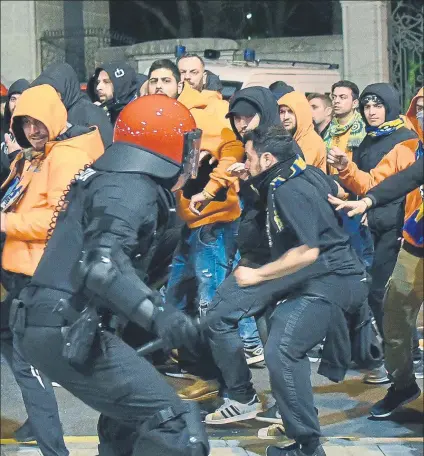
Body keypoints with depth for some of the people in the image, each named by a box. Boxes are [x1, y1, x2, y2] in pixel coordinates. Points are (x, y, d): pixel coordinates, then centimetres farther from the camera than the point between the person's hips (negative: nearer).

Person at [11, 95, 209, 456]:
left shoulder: (105, 176, 15)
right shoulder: (132, 188, -13)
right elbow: (101, 266, -29)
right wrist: (156, 314, -41)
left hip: (46, 323, 10)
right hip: (67, 332, -10)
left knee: (131, 410, 28)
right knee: (176, 426, -13)